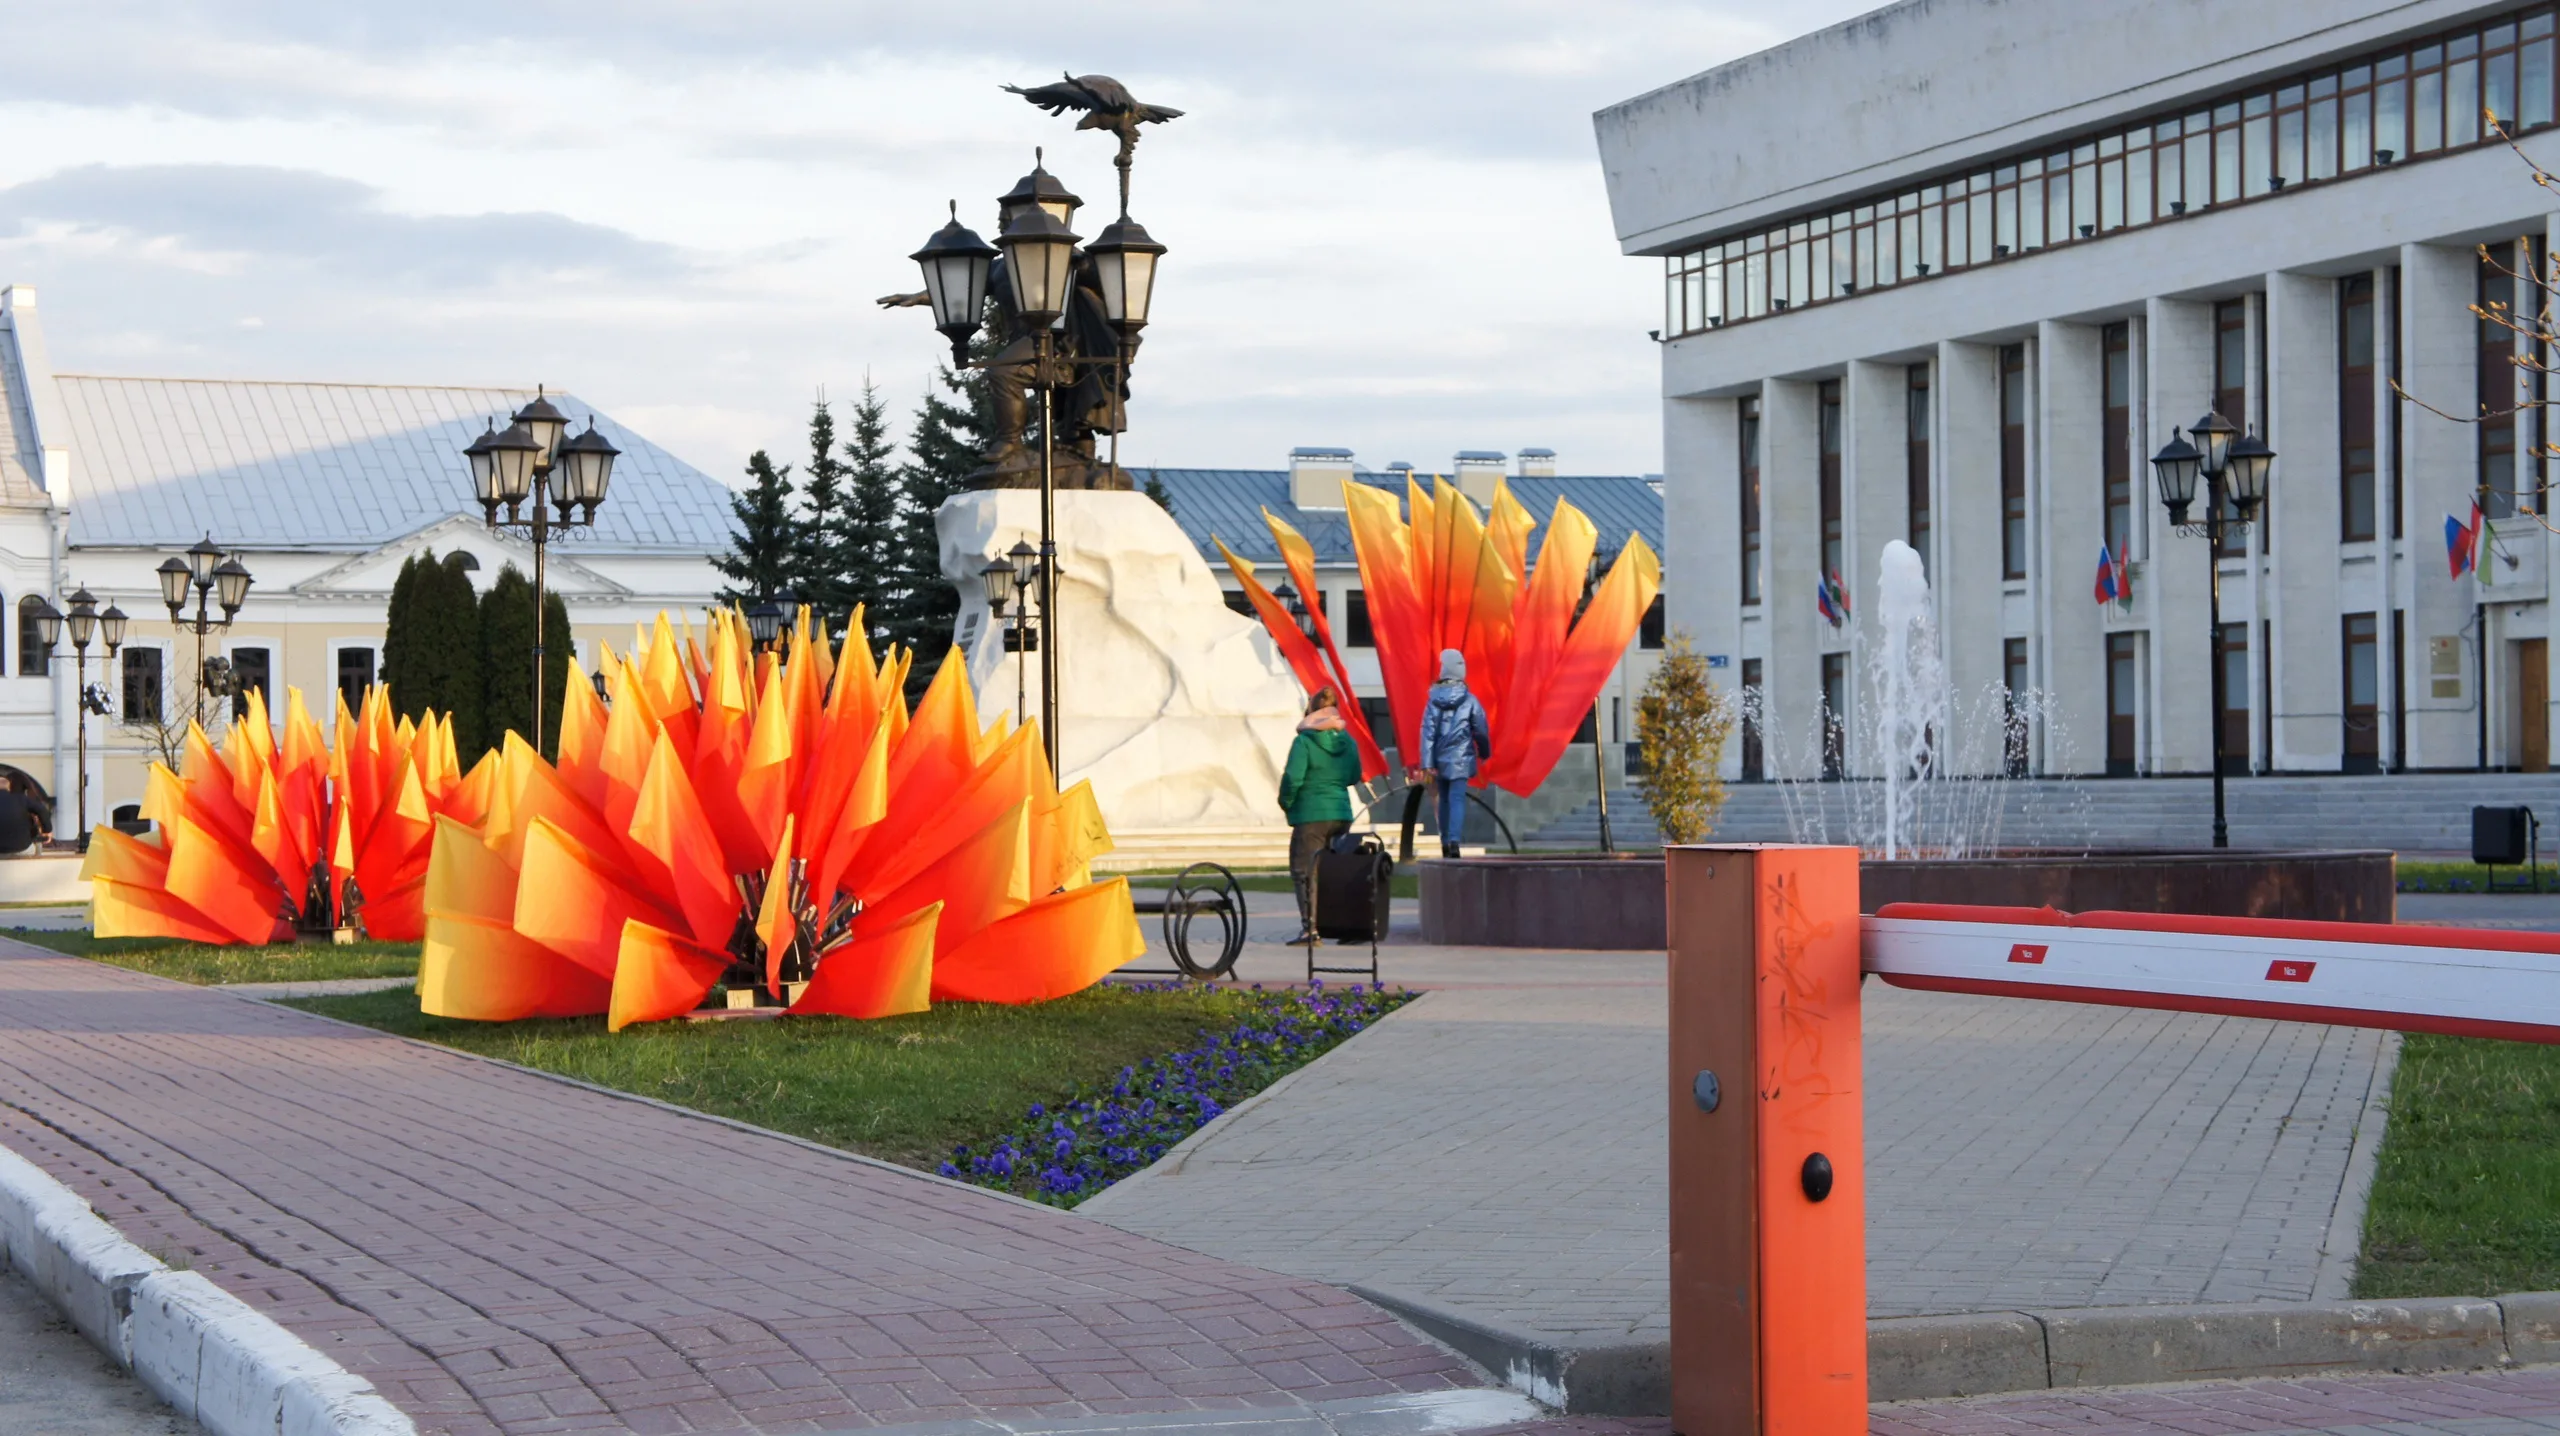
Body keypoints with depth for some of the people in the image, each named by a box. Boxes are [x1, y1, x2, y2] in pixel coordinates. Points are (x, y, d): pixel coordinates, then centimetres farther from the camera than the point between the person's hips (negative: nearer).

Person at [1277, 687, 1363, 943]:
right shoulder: (1347, 741, 5)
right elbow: (1354, 777, 14)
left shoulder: (1304, 742, -12)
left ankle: (1310, 928, -7)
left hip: (1310, 816, -6)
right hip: (1342, 813, 6)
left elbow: (1293, 778, -18)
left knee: (1304, 873, 0)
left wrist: (1286, 802, -3)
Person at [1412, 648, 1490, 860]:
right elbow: (1480, 730, 2)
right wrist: (1484, 753, 20)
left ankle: (1445, 842, 20)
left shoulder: (1434, 700, -3)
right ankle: (1453, 839, -26)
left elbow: (1427, 732, -6)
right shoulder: (1469, 700, -5)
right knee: (1457, 799, -6)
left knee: (1444, 799, 16)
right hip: (1460, 759, -2)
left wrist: (1426, 763, -6)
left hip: (1440, 759, 2)